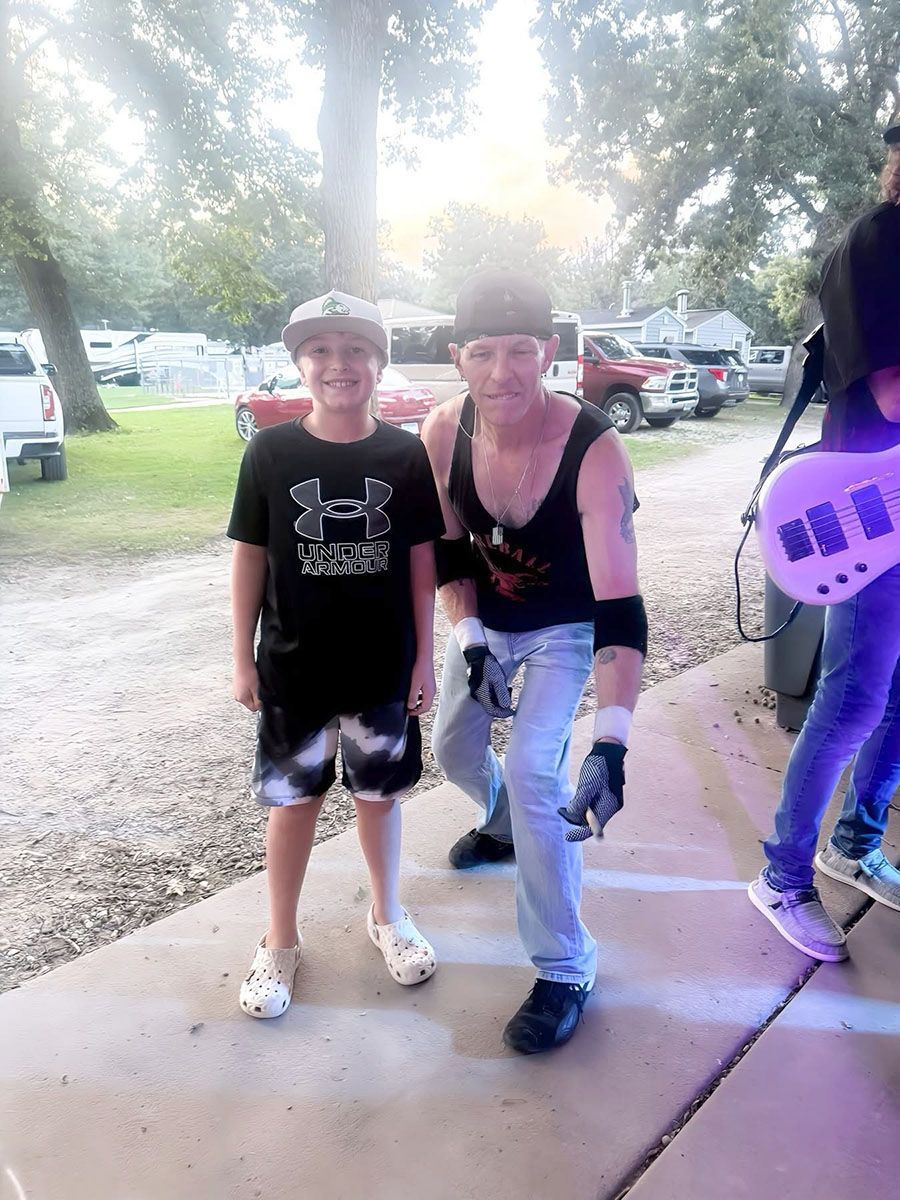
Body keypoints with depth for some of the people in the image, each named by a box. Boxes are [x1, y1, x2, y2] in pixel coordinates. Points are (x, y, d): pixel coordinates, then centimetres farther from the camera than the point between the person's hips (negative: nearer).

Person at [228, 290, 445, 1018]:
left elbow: (422, 562, 0)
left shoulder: (407, 456, -5)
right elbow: (250, 556, -1)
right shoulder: (270, 453, -6)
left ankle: (388, 916, 40)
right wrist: (243, 658, -1)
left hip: (383, 666, 1)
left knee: (379, 792, 16)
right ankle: (280, 943, 32)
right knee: (294, 799, 13)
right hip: (293, 667, 0)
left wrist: (424, 658, -1)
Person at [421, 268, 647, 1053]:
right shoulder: (444, 433, -21)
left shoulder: (594, 449, -35)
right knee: (454, 748, 16)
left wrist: (612, 741, -49)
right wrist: (469, 640, -17)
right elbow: (448, 551, -5)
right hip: (485, 619, 5)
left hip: (564, 628, -5)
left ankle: (566, 971, 2)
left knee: (533, 775, -17)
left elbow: (620, 605, -40)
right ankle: (504, 826, 53)